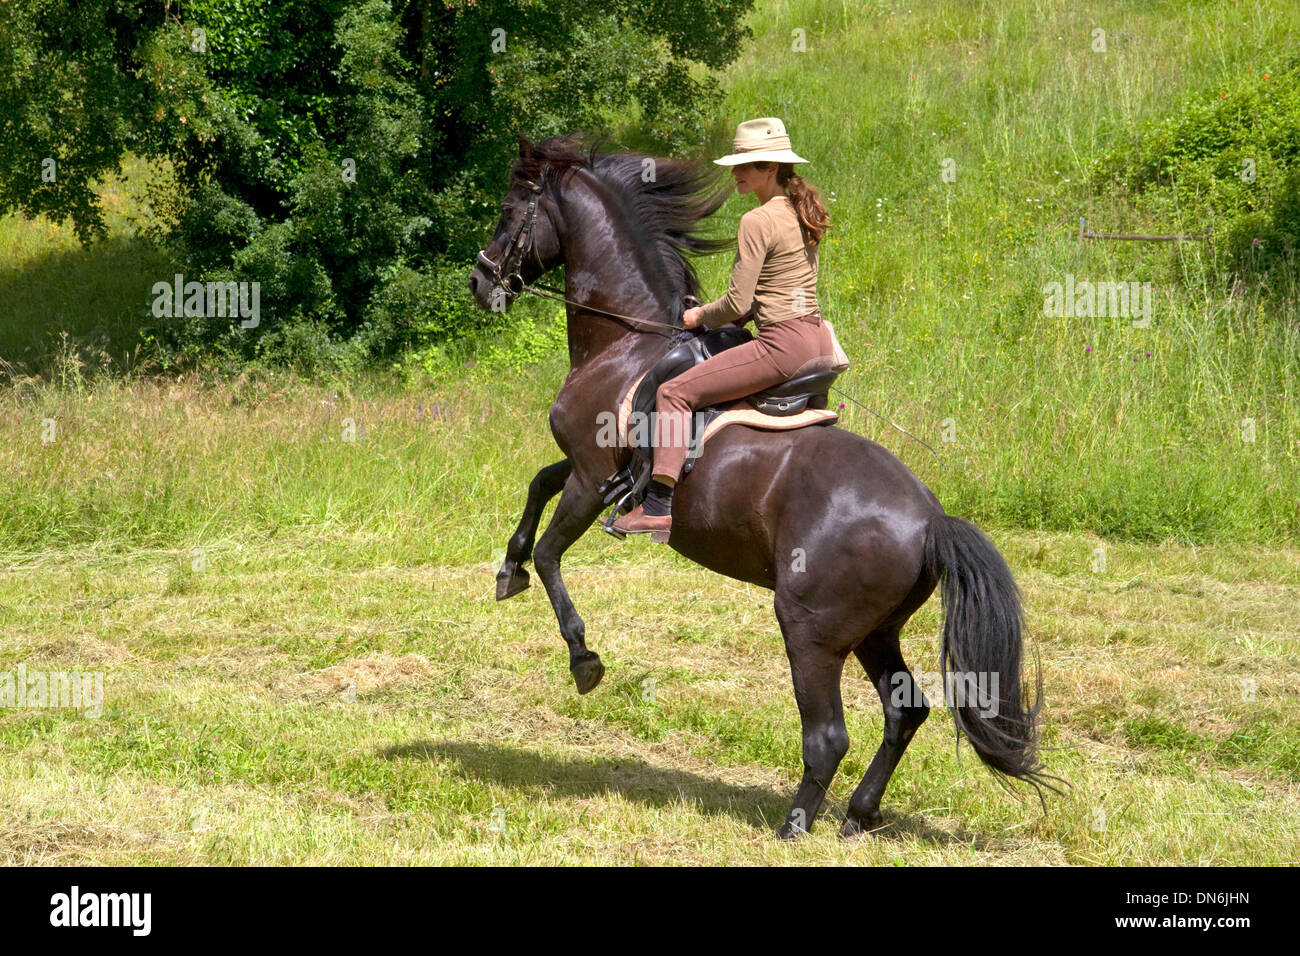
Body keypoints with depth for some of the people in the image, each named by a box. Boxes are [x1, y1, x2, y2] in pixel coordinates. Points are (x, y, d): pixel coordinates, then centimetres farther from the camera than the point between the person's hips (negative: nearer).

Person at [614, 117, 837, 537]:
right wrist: (750, 314, 20)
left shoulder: (757, 222, -13)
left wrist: (702, 316, 5)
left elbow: (738, 302, -14)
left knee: (675, 392, -6)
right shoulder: (802, 214, 14)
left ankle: (658, 505, -13)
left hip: (783, 343, -9)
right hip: (818, 341, 9)